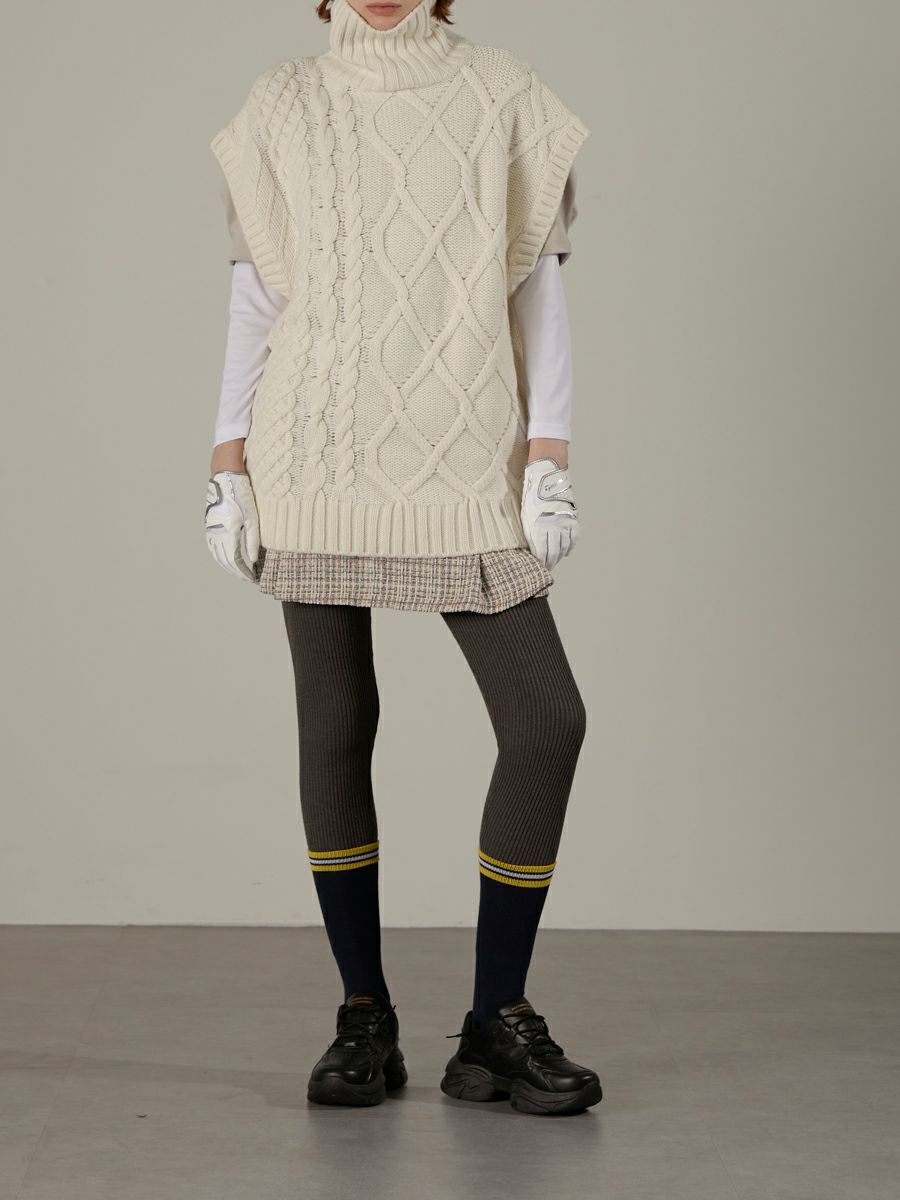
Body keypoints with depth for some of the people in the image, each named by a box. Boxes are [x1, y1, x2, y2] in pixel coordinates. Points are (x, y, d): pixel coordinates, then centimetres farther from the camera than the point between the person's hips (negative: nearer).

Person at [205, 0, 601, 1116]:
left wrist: (550, 456, -5)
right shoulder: (281, 106, 7)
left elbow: (539, 285, 4)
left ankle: (497, 1022, 5)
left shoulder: (504, 93, 6)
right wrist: (227, 468, 2)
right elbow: (253, 297, 8)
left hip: (463, 467, 0)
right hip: (315, 458, 0)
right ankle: (365, 1020, 14)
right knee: (335, 724, 1)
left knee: (547, 718, -8)